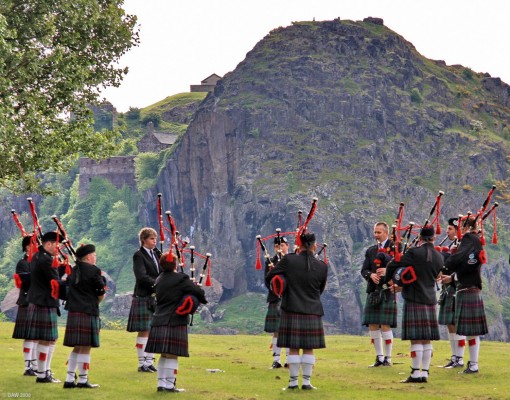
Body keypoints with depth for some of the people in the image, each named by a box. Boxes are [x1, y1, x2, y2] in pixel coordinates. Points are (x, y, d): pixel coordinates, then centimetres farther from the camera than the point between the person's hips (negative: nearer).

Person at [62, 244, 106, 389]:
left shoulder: (74, 271, 12)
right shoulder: (94, 271, -8)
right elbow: (101, 295, -6)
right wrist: (95, 302, 15)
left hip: (73, 312, 7)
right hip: (88, 312, -7)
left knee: (77, 347, 14)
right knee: (85, 348, -1)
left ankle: (70, 379, 14)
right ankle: (82, 380, 3)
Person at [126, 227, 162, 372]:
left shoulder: (157, 254, 15)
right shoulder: (139, 256, -6)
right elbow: (142, 276, -17)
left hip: (157, 298, 7)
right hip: (144, 298, -7)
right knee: (144, 331, -4)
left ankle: (149, 362, 13)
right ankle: (142, 363, 1)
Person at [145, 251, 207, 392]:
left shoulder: (159, 280, 13)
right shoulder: (181, 279, -9)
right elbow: (198, 291, -12)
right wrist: (202, 301, 10)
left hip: (159, 321, 7)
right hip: (175, 322, -7)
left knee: (164, 355, 13)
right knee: (172, 355, -2)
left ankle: (161, 383, 14)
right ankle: (169, 385, 0)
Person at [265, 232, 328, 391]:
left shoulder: (288, 260, -7)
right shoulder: (322, 267, -2)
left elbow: (269, 277, 0)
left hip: (292, 310, -1)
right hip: (312, 311, 1)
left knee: (293, 348, 4)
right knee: (308, 348, 7)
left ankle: (293, 382, 6)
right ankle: (306, 382, 7)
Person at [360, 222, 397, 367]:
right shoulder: (371, 250, 17)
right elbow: (364, 270, 9)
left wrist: (388, 271, -22)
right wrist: (371, 275, -12)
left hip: (387, 291, -5)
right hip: (373, 291, 5)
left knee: (385, 325, -7)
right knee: (372, 326, 5)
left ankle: (388, 358, 2)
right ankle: (379, 357, 15)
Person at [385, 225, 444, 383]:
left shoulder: (414, 253, -12)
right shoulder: (439, 257, 7)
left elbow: (391, 266, -13)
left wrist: (389, 280, 9)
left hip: (414, 300, -5)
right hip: (430, 300, 5)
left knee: (416, 339, -5)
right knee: (426, 340, 8)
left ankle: (416, 374, -4)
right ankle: (425, 373, 10)